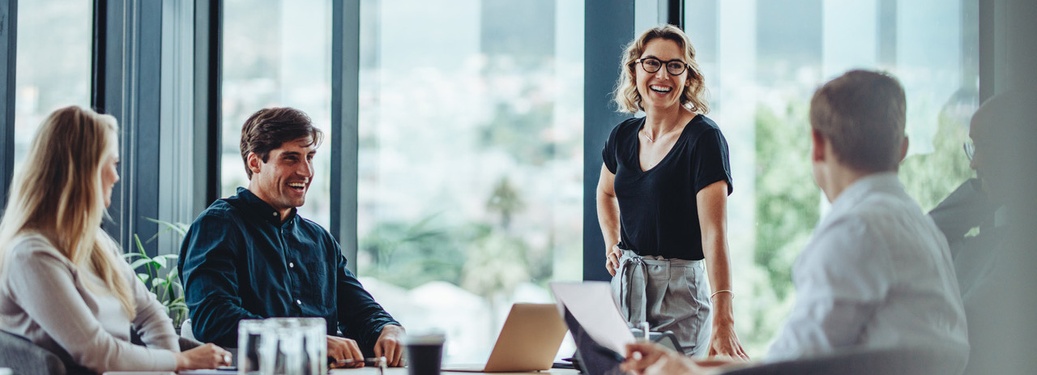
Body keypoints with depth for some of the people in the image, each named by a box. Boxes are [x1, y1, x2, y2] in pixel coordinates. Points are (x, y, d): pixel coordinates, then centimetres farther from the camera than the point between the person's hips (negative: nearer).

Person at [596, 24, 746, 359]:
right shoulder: (624, 136, 6)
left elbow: (714, 233, -23)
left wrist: (722, 322, -33)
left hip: (679, 292, -6)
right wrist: (612, 246, 12)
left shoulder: (703, 137, -13)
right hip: (625, 286, 6)